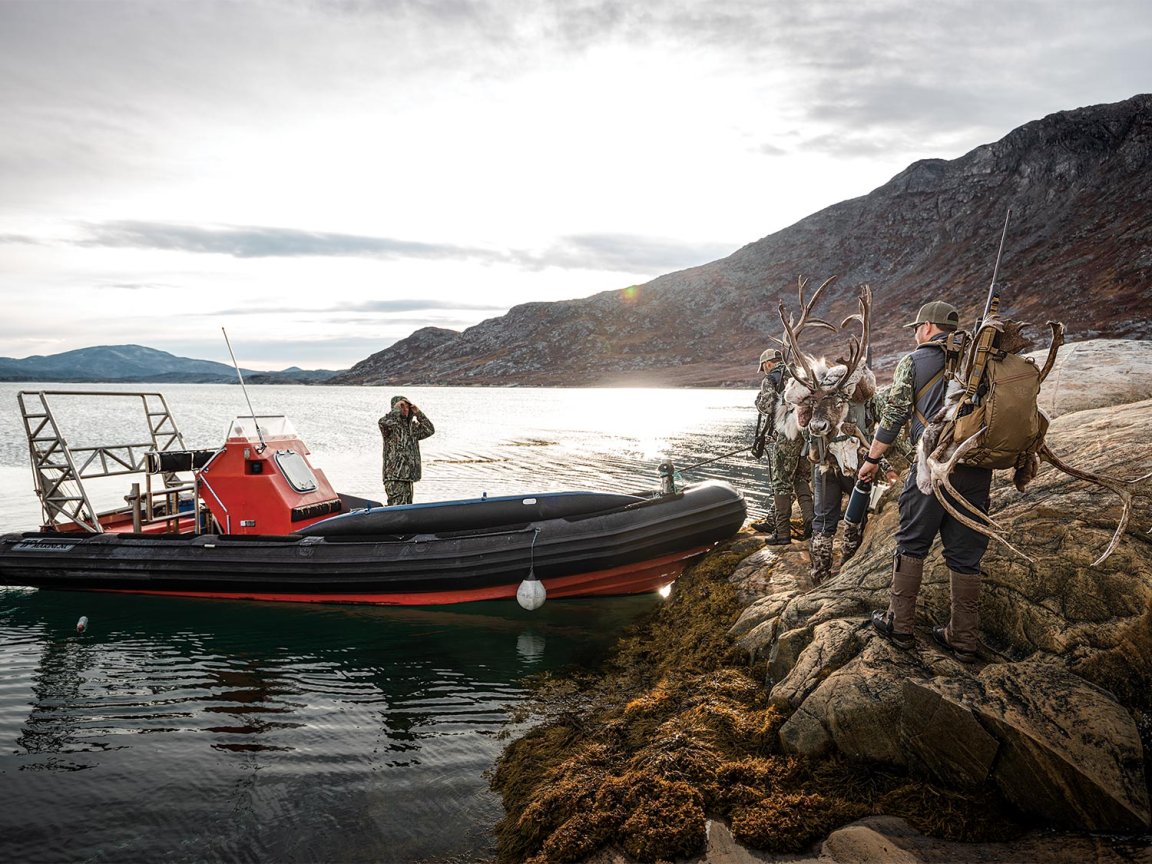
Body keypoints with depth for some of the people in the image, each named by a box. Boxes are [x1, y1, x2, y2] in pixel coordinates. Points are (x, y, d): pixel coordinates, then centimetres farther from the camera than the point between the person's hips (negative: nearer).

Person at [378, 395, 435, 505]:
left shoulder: (412, 426, 18)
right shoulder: (391, 425, -6)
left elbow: (430, 430, 20)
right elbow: (383, 423, -29)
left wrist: (418, 413, 11)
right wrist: (396, 409, -16)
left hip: (408, 478, 8)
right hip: (394, 478, -8)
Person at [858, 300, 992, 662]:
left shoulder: (913, 362, 2)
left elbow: (894, 415, -2)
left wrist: (872, 459, 7)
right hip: (978, 468, 4)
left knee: (911, 545, 8)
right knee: (966, 554, 8)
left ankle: (900, 626, 11)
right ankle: (964, 639, 13)